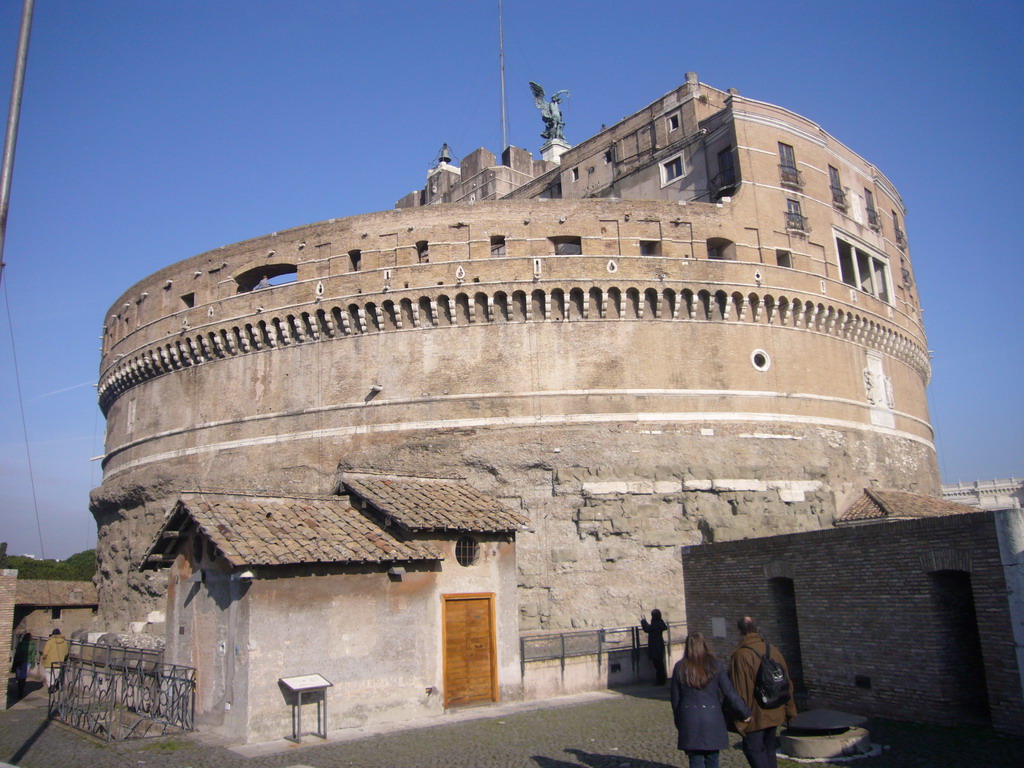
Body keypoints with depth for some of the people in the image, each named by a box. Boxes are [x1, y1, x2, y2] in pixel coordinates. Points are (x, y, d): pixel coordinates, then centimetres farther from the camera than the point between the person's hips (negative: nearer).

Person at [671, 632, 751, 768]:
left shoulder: (679, 668, -1)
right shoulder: (714, 665, -3)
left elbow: (675, 698, 3)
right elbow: (729, 693, -4)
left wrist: (679, 723, 15)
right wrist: (745, 713, 7)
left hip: (689, 722, 0)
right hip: (712, 720, 0)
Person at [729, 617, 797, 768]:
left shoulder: (740, 655, -19)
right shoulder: (773, 650, 2)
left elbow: (740, 691, -17)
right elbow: (787, 683, 8)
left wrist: (740, 721, -11)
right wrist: (790, 711, 16)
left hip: (755, 715, -7)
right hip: (774, 714, 7)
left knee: (753, 749, 4)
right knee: (769, 749, 19)